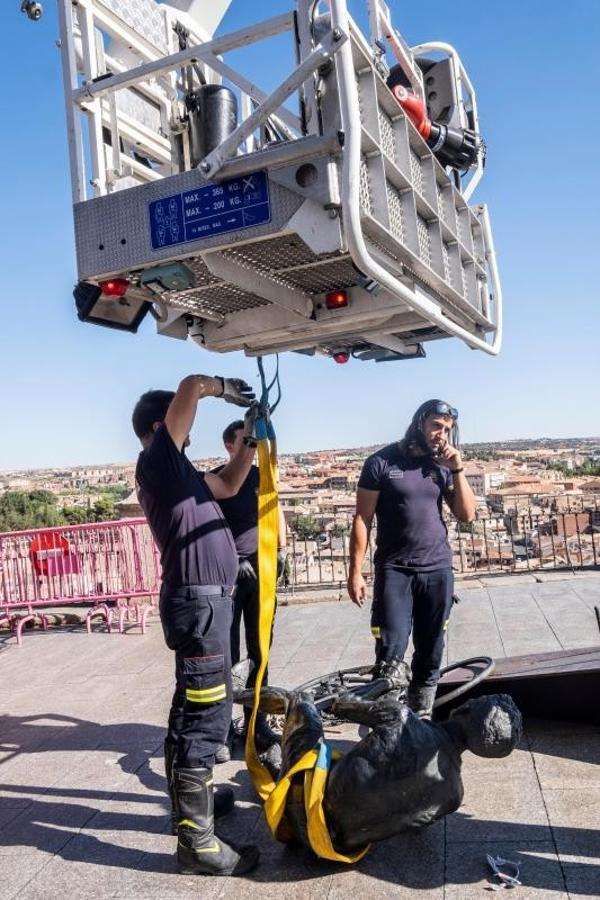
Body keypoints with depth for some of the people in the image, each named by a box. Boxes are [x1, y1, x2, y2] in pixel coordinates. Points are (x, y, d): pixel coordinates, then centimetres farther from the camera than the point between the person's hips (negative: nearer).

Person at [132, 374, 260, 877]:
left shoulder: (175, 471, 18)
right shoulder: (157, 459, -10)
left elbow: (229, 486, 27)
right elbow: (191, 387, -19)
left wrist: (252, 432, 22)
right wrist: (225, 387, 1)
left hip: (204, 598, 10)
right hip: (199, 600, -10)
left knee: (195, 709, 20)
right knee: (206, 716, -7)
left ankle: (193, 794, 35)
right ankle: (196, 840, 0)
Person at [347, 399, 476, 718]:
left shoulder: (442, 465, 8)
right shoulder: (381, 462, -4)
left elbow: (466, 515, 3)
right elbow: (362, 519, -4)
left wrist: (458, 469, -7)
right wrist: (355, 571, -8)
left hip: (438, 571, 4)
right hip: (394, 570, -4)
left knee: (430, 653, 9)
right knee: (390, 651, -10)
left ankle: (421, 719, 23)